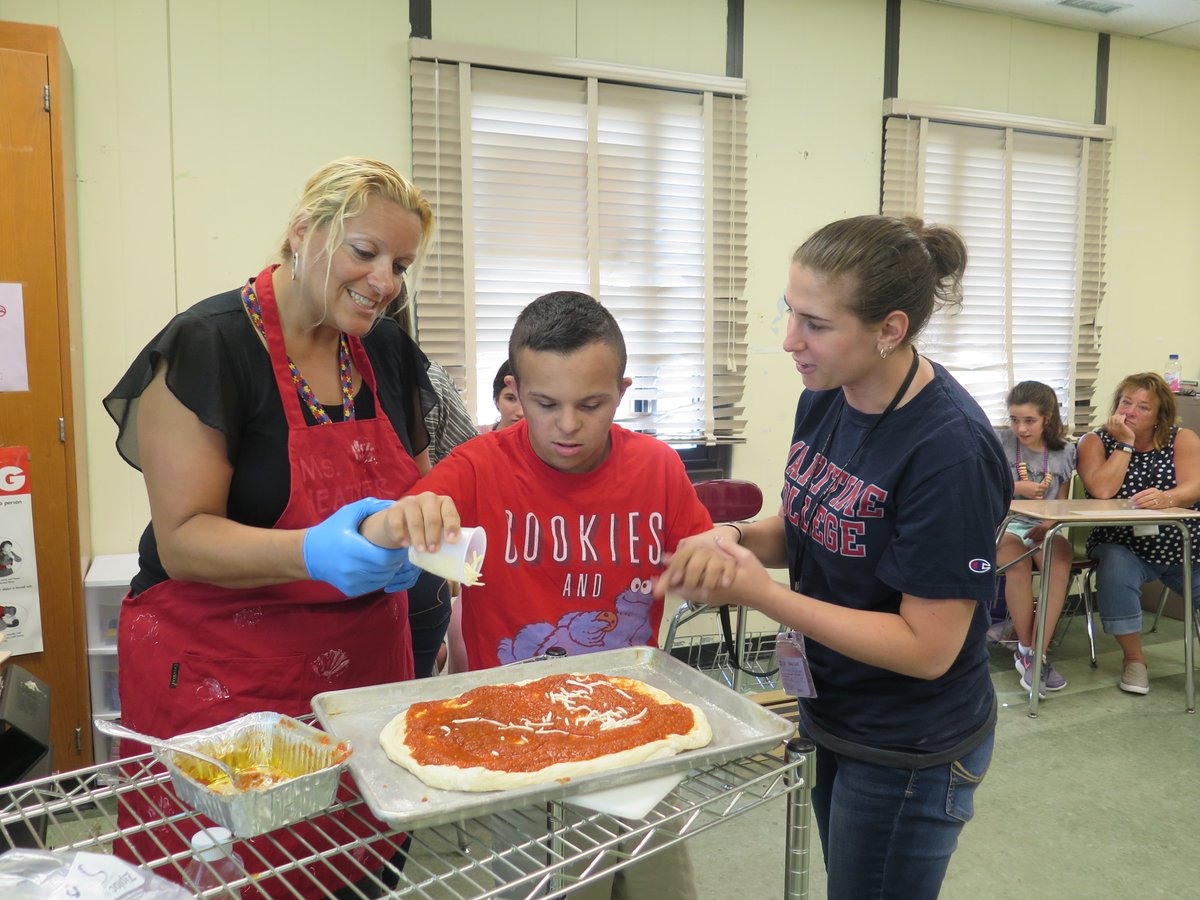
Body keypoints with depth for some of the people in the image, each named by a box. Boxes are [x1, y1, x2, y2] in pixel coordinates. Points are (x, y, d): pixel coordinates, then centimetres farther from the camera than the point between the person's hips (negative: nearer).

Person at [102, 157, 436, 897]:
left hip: (365, 667, 5)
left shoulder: (387, 350, 4)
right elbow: (183, 538, -15)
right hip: (220, 678, -5)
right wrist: (313, 552, -32)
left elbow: (418, 482, 14)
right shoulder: (209, 347, -14)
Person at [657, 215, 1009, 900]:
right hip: (829, 710, 7)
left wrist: (758, 593, -28)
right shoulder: (825, 400, -6)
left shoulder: (952, 450, -28)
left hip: (909, 754, -7)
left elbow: (926, 648, -25)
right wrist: (735, 539, -13)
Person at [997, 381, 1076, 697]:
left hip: (1044, 528, 2)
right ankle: (1027, 649, -18)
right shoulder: (1001, 445, 3)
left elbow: (1061, 504, 10)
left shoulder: (1064, 452, 9)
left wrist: (1047, 526, -11)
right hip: (1005, 524, -2)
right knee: (1018, 563, -34)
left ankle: (1035, 653, -26)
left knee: (1060, 559, -32)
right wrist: (1018, 488, -9)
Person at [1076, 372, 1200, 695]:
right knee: (1115, 570, -32)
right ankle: (1133, 659, -13)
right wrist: (1124, 443, -15)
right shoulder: (1095, 441, -1)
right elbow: (1102, 490, -19)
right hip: (1124, 548, -2)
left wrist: (1166, 498, -37)